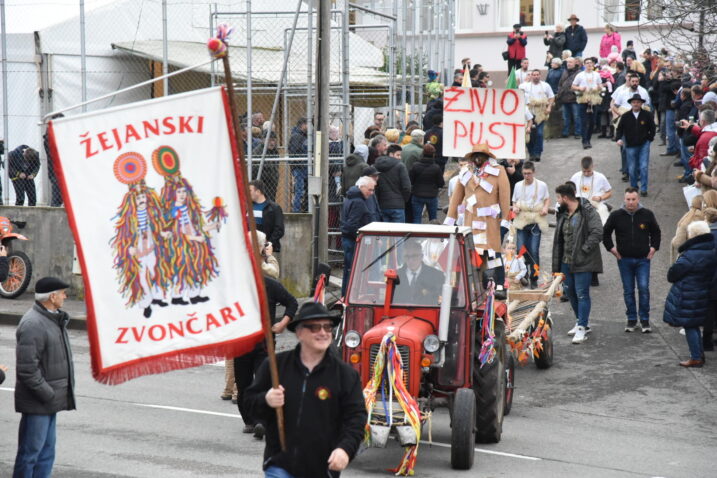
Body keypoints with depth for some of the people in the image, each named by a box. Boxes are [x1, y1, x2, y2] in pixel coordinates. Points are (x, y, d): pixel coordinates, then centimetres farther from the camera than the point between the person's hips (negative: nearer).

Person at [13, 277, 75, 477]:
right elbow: (27, 368, -24)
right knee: (30, 452, -2)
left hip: (50, 400, 10)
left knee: (46, 452, 15)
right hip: (37, 403, -10)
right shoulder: (33, 324, -20)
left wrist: (54, 393, 13)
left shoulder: (53, 319, 12)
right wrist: (48, 394, -19)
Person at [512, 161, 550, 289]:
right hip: (521, 221, 2)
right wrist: (515, 207, -3)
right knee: (520, 249, -5)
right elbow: (514, 201, 19)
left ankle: (534, 279, 2)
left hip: (536, 222, -2)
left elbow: (547, 199, 16)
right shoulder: (518, 185, 9)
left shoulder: (542, 185, 3)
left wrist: (545, 208, -4)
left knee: (534, 251, -6)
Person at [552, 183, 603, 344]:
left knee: (582, 293, -8)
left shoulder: (588, 211, -12)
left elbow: (597, 233, -21)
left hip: (583, 262, -8)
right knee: (570, 292, 15)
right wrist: (556, 266, 14)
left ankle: (582, 328, -7)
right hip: (566, 261, 9)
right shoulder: (563, 214, 13)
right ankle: (582, 322, 30)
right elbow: (559, 238, 18)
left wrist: (584, 249, -20)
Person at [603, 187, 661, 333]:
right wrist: (611, 248, 4)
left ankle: (645, 320, 5)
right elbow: (606, 233, 11)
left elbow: (656, 232, 14)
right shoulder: (616, 215, -2)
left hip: (643, 259, -1)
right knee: (628, 291, 6)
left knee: (644, 289, -6)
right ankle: (631, 320, 15)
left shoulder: (647, 214, 0)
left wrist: (653, 247, 6)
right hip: (624, 259, 1)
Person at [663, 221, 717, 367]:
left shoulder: (690, 256, -23)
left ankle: (696, 358, 5)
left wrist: (671, 277, 6)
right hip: (703, 294, 8)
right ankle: (699, 354, 27)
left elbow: (673, 274, -17)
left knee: (689, 327, 1)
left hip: (687, 297, -8)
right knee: (694, 325, 20)